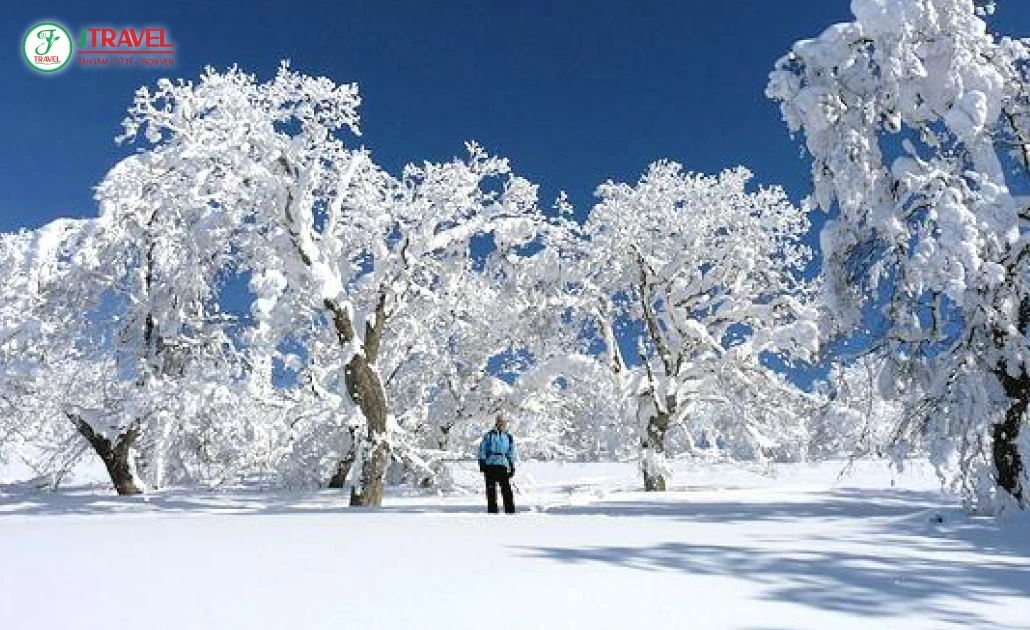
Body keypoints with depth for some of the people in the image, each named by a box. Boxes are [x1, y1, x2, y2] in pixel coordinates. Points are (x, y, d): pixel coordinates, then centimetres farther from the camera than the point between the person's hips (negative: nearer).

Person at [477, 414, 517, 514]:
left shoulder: (508, 437, 13)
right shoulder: (489, 435, 2)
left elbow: (511, 454, 18)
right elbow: (482, 449, 2)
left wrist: (512, 467, 13)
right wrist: (482, 463, -5)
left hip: (503, 466, 2)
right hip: (490, 466, -2)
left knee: (507, 490, -4)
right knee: (491, 491, 2)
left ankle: (510, 511, 1)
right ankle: (492, 511, 10)